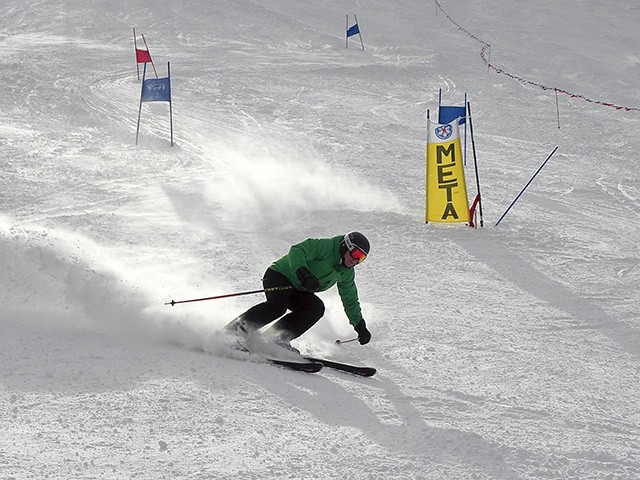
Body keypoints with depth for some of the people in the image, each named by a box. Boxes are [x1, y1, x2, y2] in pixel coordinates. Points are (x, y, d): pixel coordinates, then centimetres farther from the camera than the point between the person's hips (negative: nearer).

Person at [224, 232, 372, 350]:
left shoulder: (346, 273, 8)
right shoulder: (325, 246, -17)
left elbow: (350, 301, 20)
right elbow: (296, 252, -27)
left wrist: (360, 326, 17)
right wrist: (304, 274, -42)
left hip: (298, 290, 8)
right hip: (279, 275, -8)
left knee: (317, 307, -20)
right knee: (277, 305, -35)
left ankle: (278, 339, -24)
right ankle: (234, 329, -29)